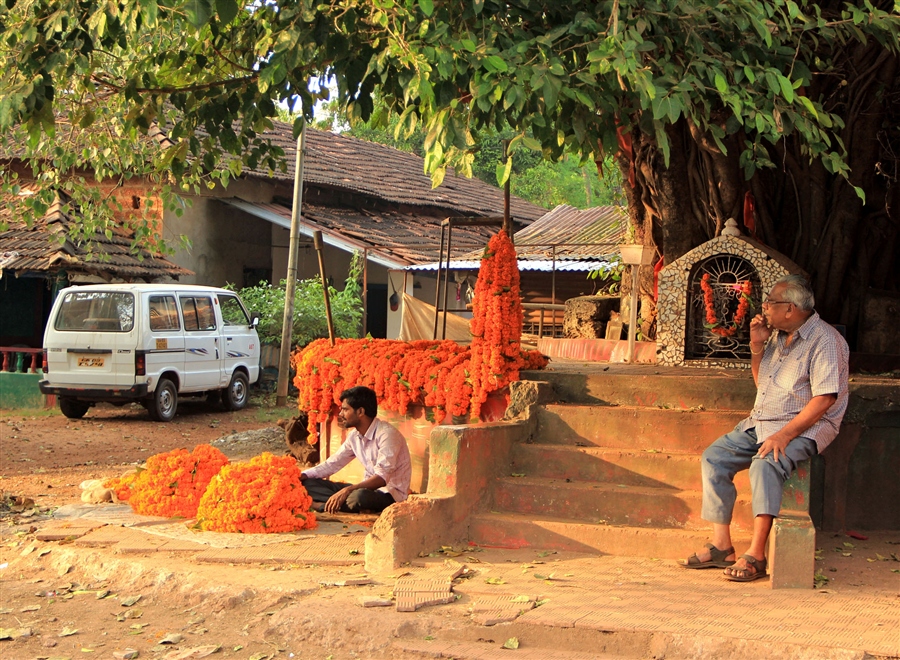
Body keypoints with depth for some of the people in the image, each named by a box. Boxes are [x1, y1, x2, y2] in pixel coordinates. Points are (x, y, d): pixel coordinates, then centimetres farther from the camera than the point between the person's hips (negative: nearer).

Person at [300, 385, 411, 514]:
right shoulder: (354, 436, 5)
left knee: (359, 496, -42)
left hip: (390, 494, -8)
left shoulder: (386, 434, -19)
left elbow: (381, 478, -28)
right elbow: (332, 464, 13)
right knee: (308, 484, -1)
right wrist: (302, 475, -2)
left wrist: (347, 490, -37)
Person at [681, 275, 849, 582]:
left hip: (804, 426, -9)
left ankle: (756, 556, -33)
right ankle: (721, 545, -6)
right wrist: (756, 346, 8)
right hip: (760, 423, 9)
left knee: (765, 465, -34)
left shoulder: (824, 340, -13)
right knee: (714, 457, -6)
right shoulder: (777, 335, 14)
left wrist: (785, 434, -29)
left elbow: (824, 398, -22)